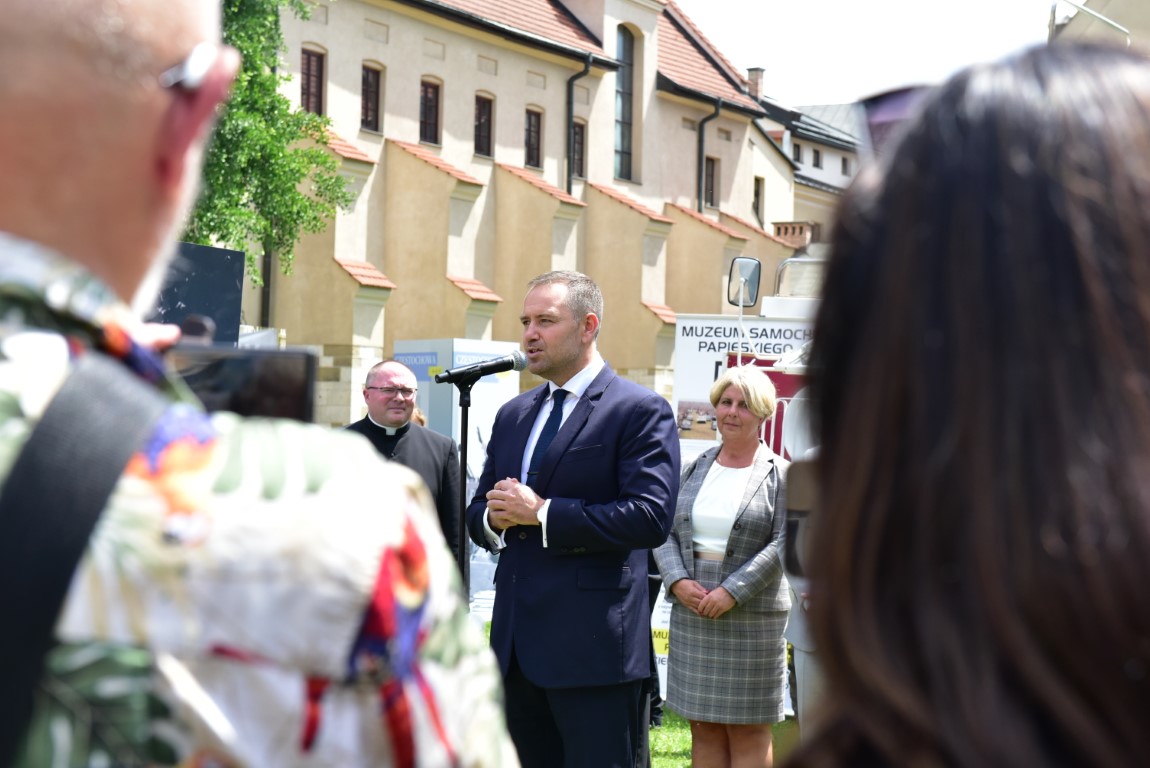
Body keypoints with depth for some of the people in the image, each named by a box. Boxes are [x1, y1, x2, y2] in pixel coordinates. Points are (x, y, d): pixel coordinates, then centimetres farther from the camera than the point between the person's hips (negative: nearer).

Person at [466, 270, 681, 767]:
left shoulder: (640, 410, -6)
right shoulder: (513, 415, 17)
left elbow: (650, 517, -18)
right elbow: (477, 511, 20)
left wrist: (543, 514, -16)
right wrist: (495, 519, -5)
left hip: (594, 646, -7)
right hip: (519, 647, 7)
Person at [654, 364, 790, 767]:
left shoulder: (779, 474, -2)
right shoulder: (695, 469, 11)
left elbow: (783, 544, -10)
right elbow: (664, 532, 8)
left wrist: (732, 592, -17)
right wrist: (678, 581, -9)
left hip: (751, 618, -4)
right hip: (691, 614, 4)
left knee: (748, 731, 2)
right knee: (703, 726, 8)